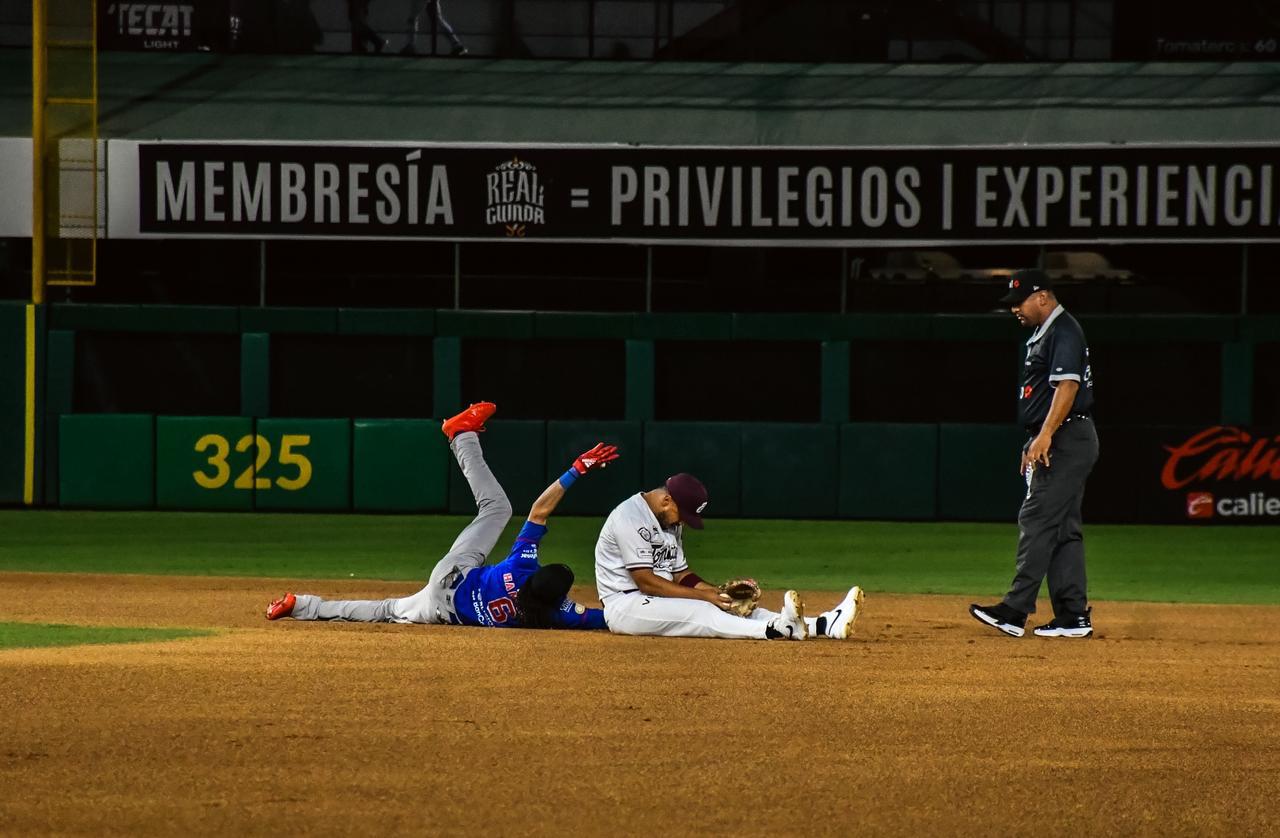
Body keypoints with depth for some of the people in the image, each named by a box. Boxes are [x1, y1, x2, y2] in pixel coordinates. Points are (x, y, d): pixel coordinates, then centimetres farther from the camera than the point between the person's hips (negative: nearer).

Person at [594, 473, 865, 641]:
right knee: (697, 612, -30)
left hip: (658, 601, 8)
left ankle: (823, 625, -24)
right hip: (624, 606, -8)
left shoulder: (671, 520, 15)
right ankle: (776, 629, -53)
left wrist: (716, 590, -3)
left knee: (728, 606, -10)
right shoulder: (630, 517, -16)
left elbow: (679, 574, 16)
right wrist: (703, 595, -19)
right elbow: (646, 581, -21)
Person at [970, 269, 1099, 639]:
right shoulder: (1043, 334, 20)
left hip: (1066, 442, -11)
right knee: (1063, 528, 9)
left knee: (1037, 520, -13)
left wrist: (1045, 436, -30)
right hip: (1057, 445, 11)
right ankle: (1074, 616, 10)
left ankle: (1015, 611, -17)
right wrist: (1035, 444, 23)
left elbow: (1067, 386, -24)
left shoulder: (1064, 332, -13)